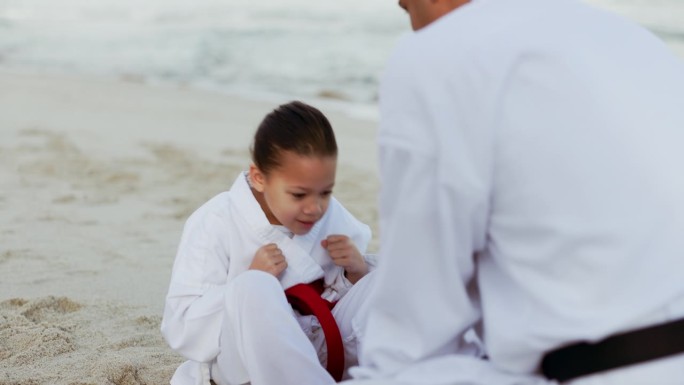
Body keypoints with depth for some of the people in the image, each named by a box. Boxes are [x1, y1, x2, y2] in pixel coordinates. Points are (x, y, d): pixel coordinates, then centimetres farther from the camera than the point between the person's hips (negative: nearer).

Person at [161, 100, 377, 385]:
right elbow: (180, 332, -17)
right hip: (240, 360, -4)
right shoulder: (214, 224, -13)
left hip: (321, 350, 5)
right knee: (254, 288, -36)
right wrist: (252, 283, -24)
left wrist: (358, 269, -9)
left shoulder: (332, 217, 1)